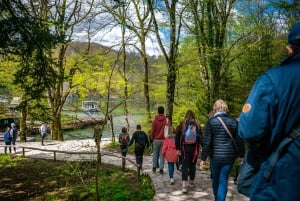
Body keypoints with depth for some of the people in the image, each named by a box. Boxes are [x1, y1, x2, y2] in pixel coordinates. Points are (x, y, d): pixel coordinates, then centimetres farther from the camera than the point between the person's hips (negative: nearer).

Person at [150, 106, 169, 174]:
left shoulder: (155, 120, -7)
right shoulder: (167, 120, -3)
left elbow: (152, 131, -4)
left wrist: (152, 139, 9)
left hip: (156, 140, -1)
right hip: (164, 140, 1)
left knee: (155, 153, 13)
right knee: (162, 154, 6)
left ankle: (154, 167, 18)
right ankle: (161, 169, 6)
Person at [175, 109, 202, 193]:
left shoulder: (182, 124, 0)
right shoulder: (197, 124, 0)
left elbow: (177, 137, -1)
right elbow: (200, 137, -3)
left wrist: (178, 148, 5)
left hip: (184, 148, -1)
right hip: (194, 148, 1)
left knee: (185, 166, -1)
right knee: (192, 165, 16)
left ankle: (184, 185, -13)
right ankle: (191, 182, 32)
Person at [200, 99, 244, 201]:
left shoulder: (211, 121, -6)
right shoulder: (234, 121, 1)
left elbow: (206, 142, -9)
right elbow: (239, 140, 4)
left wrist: (203, 158, -6)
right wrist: (241, 155, 16)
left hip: (215, 156, -1)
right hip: (229, 156, 1)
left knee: (215, 180, 19)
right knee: (223, 181, 5)